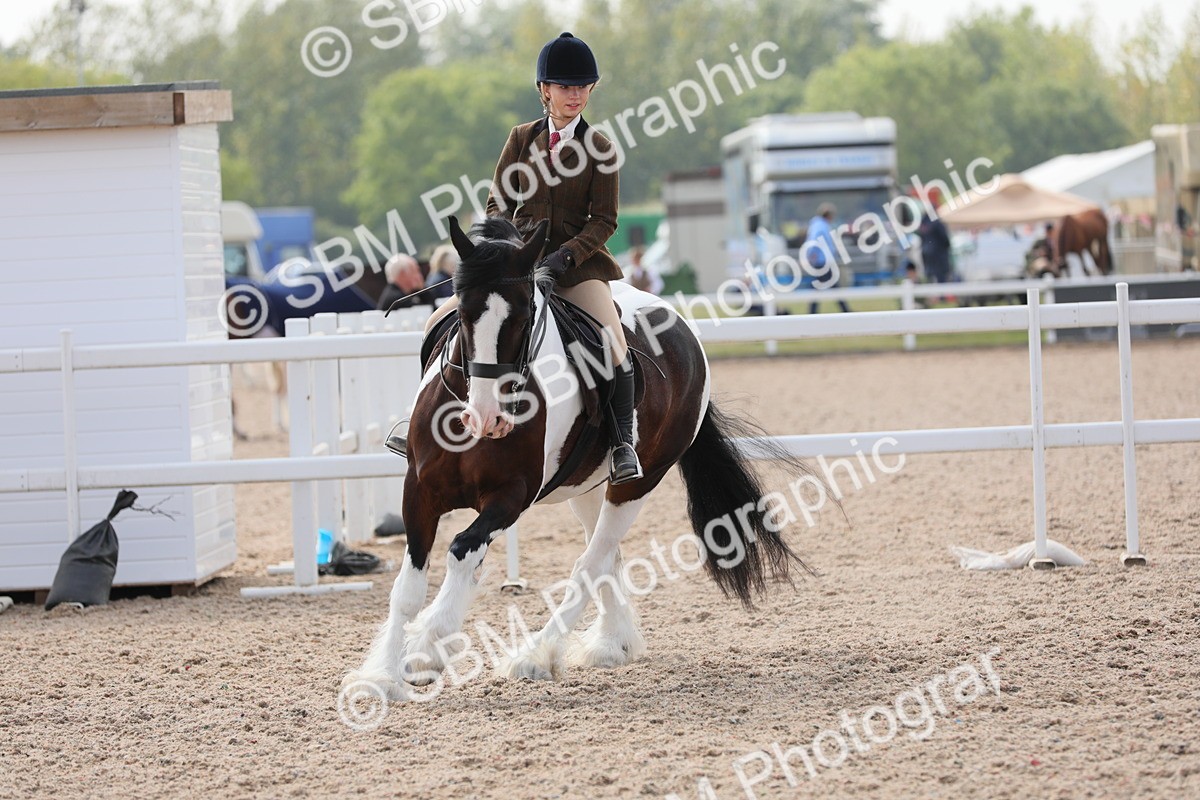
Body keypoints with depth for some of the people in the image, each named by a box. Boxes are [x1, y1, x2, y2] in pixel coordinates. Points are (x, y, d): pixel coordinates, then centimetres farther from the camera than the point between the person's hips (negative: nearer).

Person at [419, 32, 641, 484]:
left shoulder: (599, 149, -1)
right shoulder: (522, 139, 6)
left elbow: (604, 220, -4)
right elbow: (498, 202, 9)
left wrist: (566, 256, -19)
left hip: (577, 262, -3)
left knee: (613, 343, -25)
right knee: (440, 324, -5)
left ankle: (624, 445, -14)